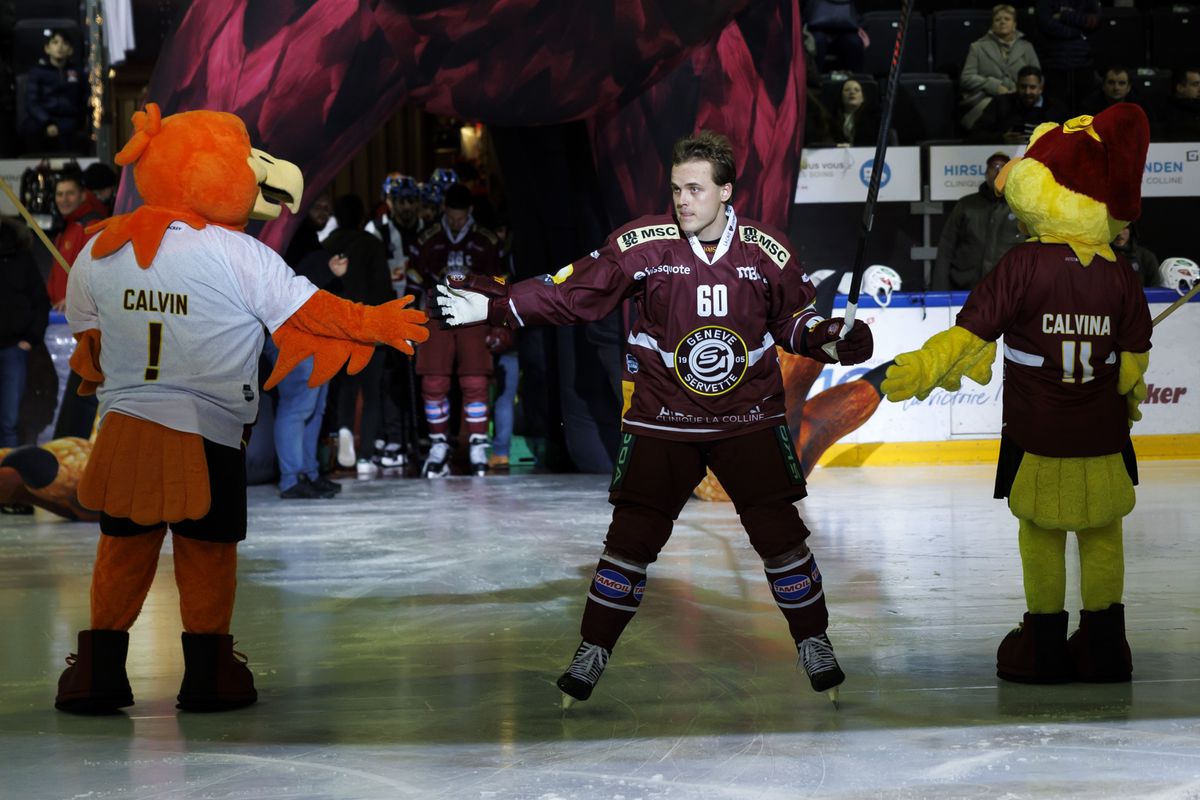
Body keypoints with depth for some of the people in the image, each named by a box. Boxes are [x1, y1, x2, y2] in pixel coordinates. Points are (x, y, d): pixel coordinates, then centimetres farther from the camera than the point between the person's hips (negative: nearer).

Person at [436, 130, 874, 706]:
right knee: (633, 534, -2)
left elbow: (795, 322, 7)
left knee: (779, 530, -1)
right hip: (662, 419, -1)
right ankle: (592, 652, 12)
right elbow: (572, 291, -6)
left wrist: (831, 339, -13)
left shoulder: (767, 250, -6)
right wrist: (494, 306, -13)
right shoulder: (644, 244, -10)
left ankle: (813, 643, 17)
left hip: (749, 418, 1)